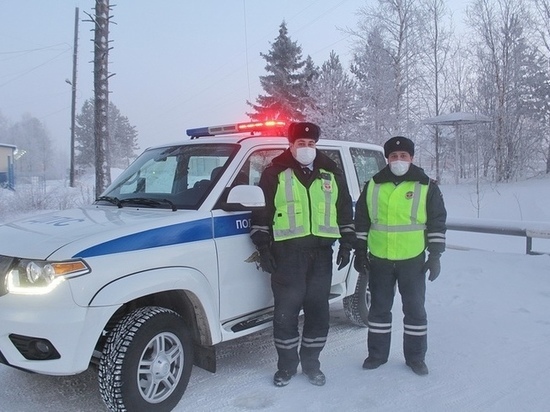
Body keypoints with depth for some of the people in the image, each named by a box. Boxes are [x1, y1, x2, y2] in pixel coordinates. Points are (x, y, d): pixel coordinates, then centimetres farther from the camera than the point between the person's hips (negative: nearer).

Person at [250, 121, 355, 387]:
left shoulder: (331, 174, 11)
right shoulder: (275, 173, 1)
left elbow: (345, 210, 16)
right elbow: (262, 211, 1)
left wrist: (347, 244, 11)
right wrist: (263, 247, -4)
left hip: (321, 252, 3)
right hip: (287, 253, -3)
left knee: (318, 310, 9)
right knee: (286, 311, 2)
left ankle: (311, 363, 25)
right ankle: (286, 365, 18)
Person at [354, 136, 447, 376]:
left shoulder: (426, 187, -1)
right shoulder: (373, 186, 4)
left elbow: (437, 223, 0)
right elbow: (361, 221, 9)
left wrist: (435, 256, -4)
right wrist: (360, 252, 7)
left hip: (413, 260, -2)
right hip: (379, 259, 2)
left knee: (415, 309, 8)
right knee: (379, 308, 11)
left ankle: (415, 357, 22)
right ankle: (377, 354, 25)